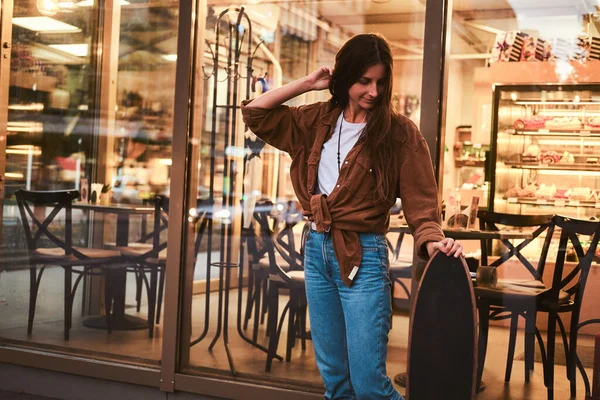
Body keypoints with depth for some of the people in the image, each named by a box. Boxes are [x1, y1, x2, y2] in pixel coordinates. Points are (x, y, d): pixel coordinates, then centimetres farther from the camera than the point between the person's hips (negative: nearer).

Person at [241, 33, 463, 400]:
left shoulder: (399, 132, -8)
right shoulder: (319, 120, 6)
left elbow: (420, 201, -11)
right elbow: (255, 114, 7)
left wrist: (432, 241, -30)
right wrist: (308, 83, 1)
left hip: (363, 256, -5)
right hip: (316, 250, 5)